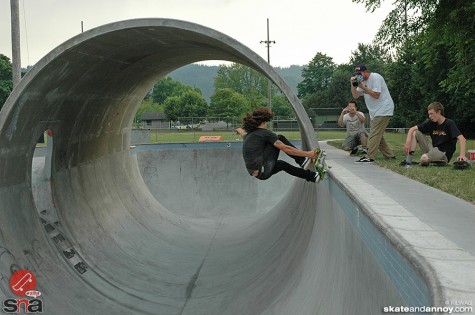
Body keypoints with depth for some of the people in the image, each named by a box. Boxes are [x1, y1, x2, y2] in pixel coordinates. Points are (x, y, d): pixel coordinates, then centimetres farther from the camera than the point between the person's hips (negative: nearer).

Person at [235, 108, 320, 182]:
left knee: (282, 164, 30)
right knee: (280, 138, 3)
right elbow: (286, 149, -7)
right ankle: (303, 161, 12)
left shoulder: (248, 135, 17)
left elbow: (240, 130, 46)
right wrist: (307, 154, -1)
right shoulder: (265, 133, -6)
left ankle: (312, 177, 34)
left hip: (254, 173, 8)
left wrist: (239, 130, 72)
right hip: (263, 171, -8)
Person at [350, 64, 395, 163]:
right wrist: (353, 84, -5)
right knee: (378, 135, 12)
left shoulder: (375, 77, -13)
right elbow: (355, 96, 8)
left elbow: (376, 95, -20)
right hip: (375, 112, 10)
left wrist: (363, 87, -18)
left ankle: (369, 157, -17)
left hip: (383, 110, -10)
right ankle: (389, 155, 19)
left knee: (374, 134, -14)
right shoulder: (363, 81, 14)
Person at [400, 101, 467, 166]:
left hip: (444, 154, -7)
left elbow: (462, 139, -24)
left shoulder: (449, 124, -14)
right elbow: (412, 129, 3)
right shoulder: (431, 123, 3)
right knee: (415, 133, -2)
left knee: (424, 159, -36)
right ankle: (409, 160, -7)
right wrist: (408, 142, -14)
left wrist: (462, 155, -39)